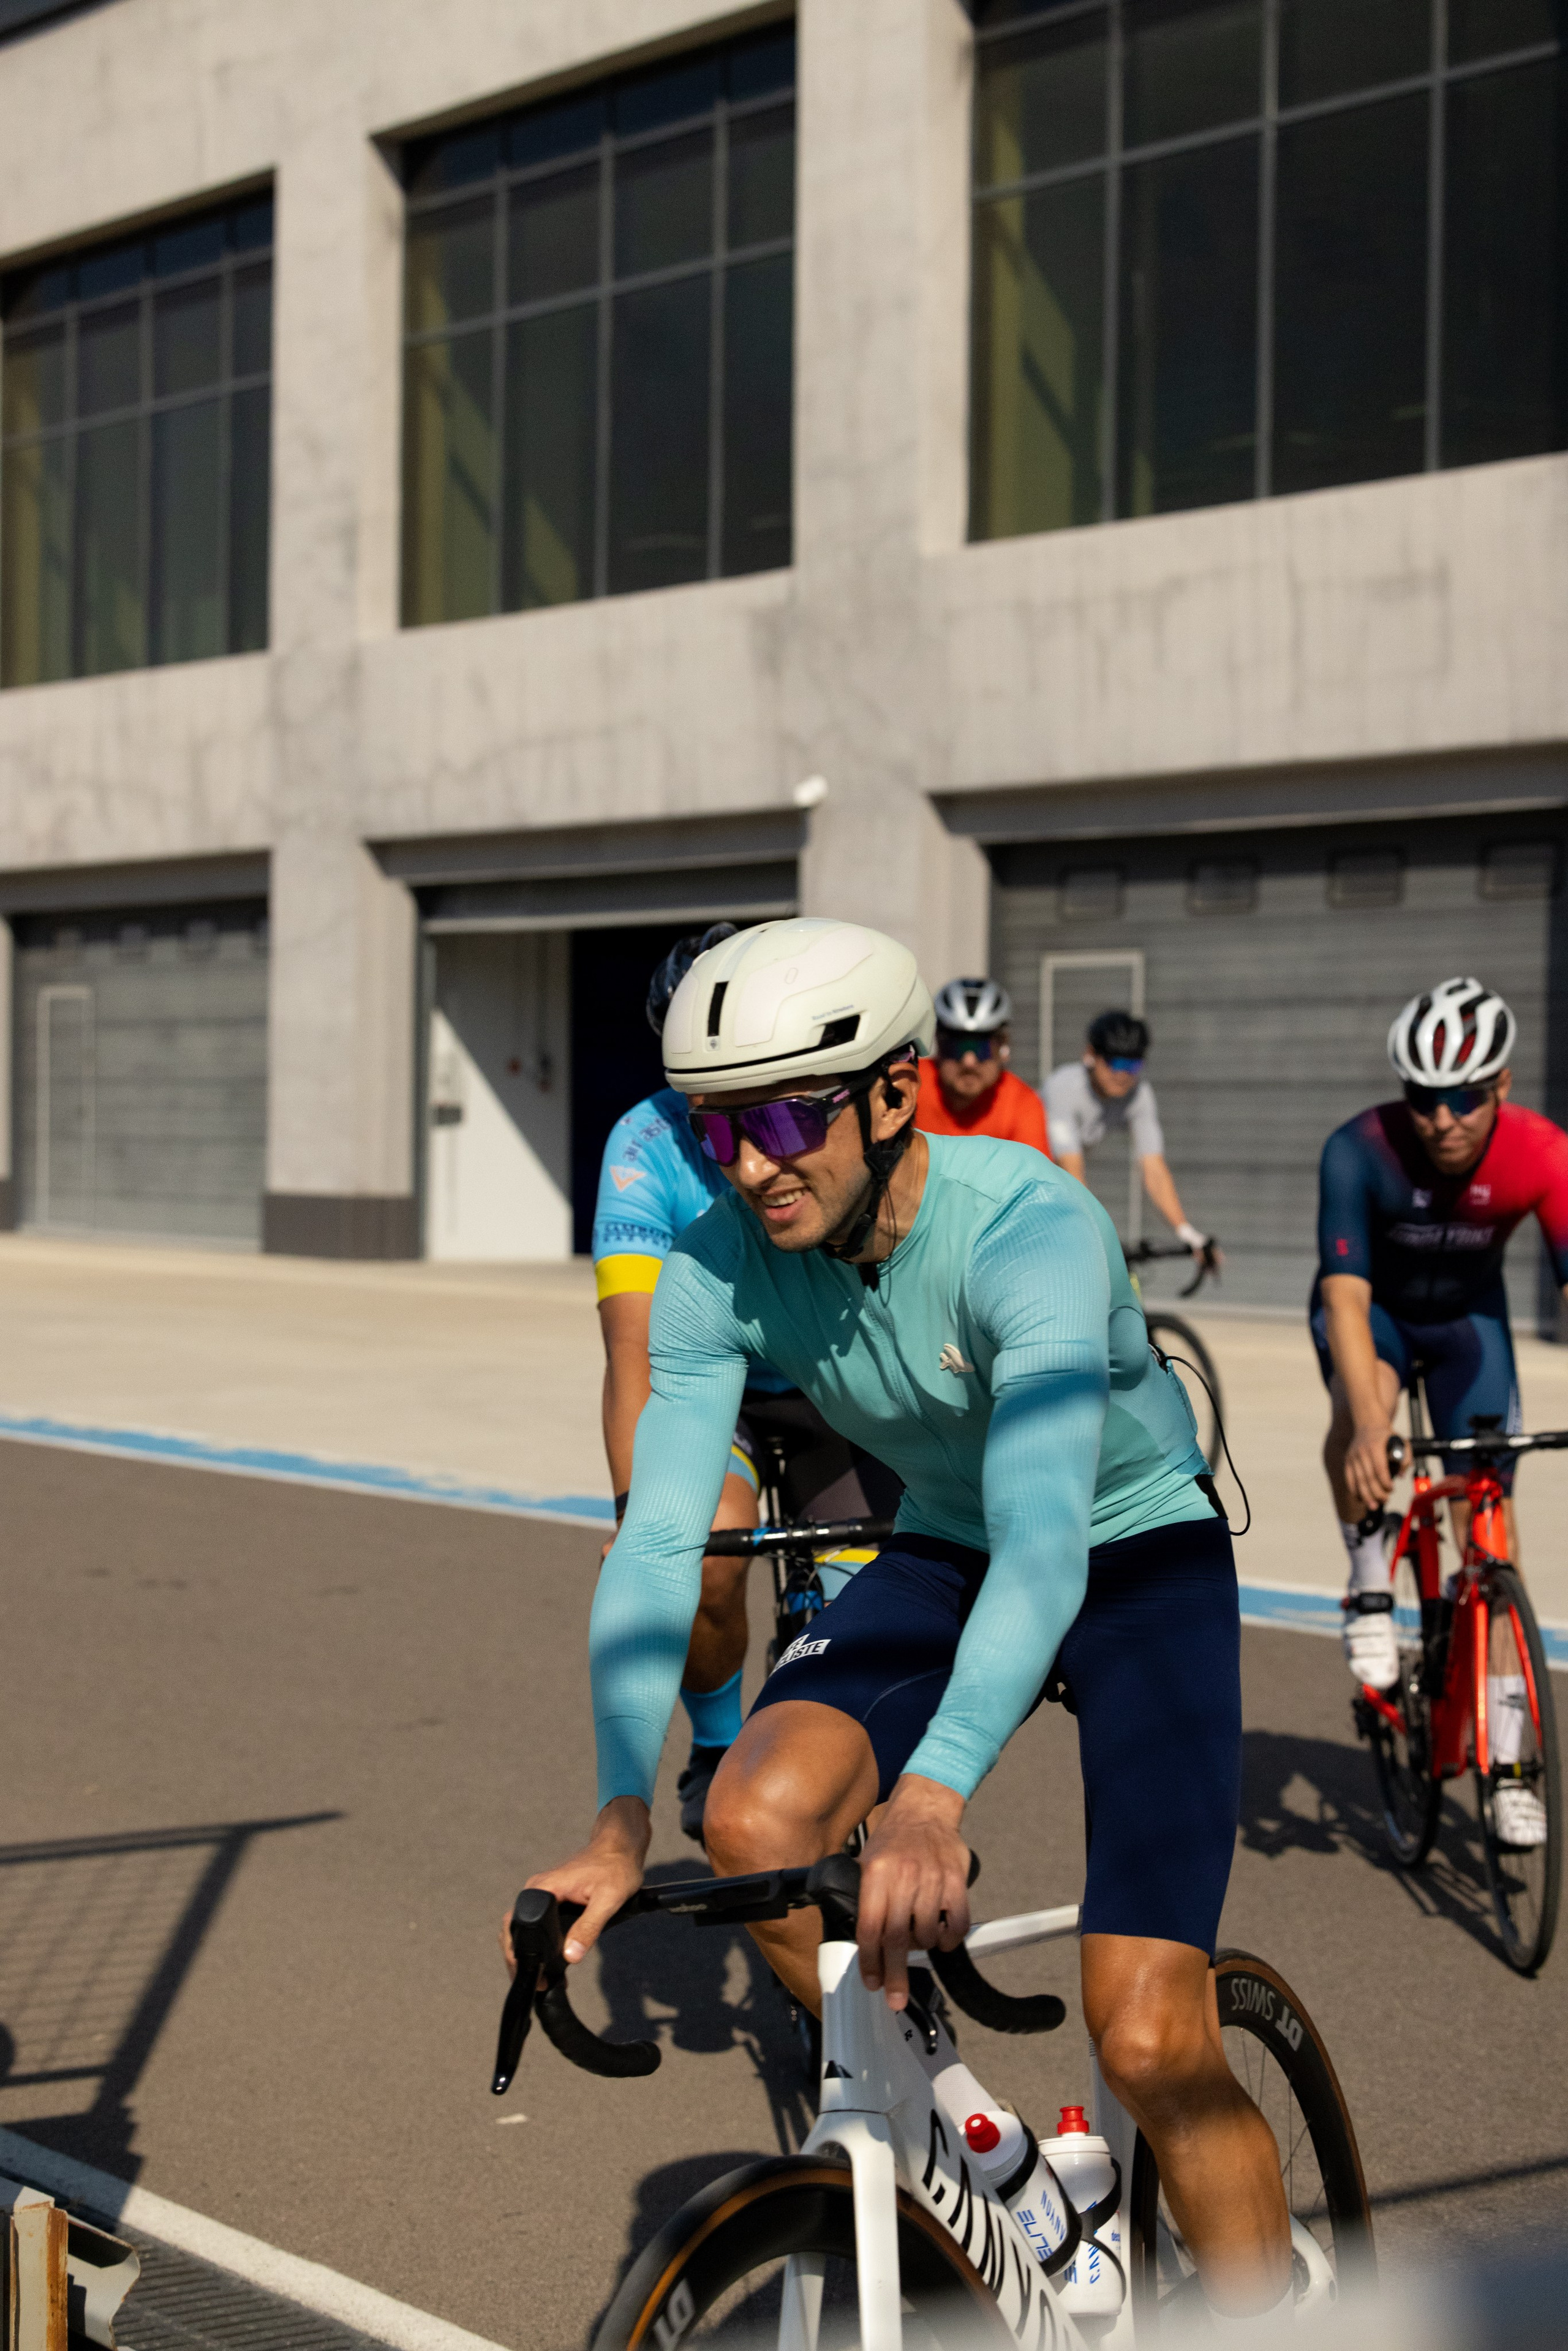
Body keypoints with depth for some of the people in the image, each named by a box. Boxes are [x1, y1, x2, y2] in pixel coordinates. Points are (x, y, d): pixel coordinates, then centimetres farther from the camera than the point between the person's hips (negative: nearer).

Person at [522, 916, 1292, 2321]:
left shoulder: (1030, 1230, -33)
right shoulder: (719, 1267, -18)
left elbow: (1045, 1542, -45)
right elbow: (658, 1539, -22)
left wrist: (933, 1801, -60)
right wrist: (621, 1823, -35)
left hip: (1140, 1558, -4)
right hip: (943, 1556, 4)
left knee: (1150, 2043, -16)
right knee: (757, 1819, -23)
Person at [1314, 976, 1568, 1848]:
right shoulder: (1362, 1150, -33)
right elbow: (1345, 1295, -38)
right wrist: (1368, 1427, -51)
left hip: (1468, 1319, 2)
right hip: (1373, 1308, -1)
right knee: (1359, 1416, -36)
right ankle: (1372, 1586, -9)